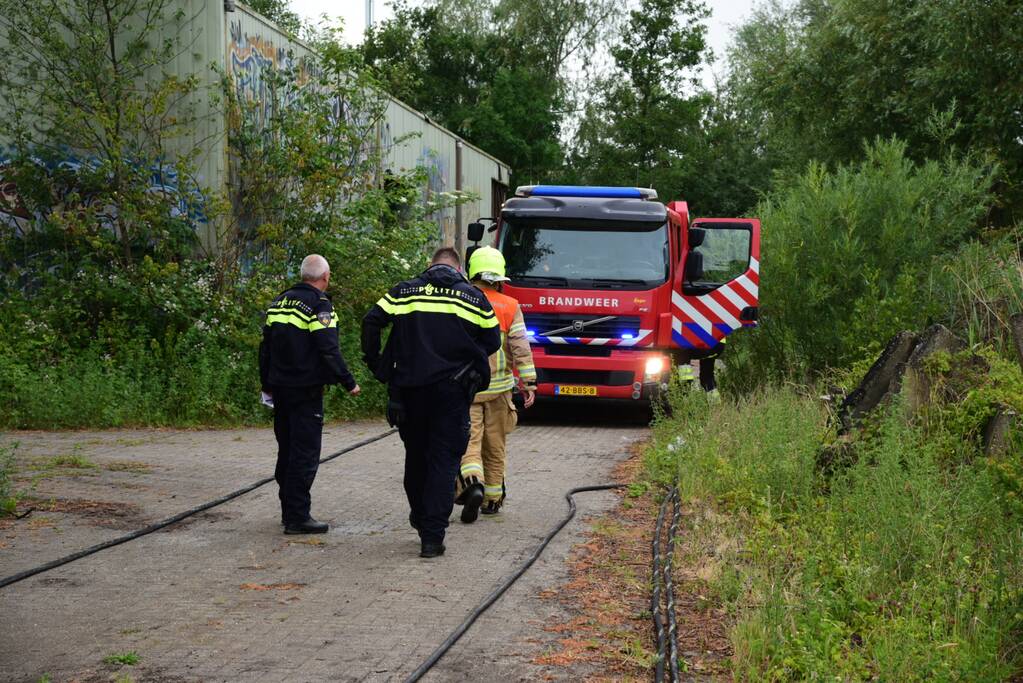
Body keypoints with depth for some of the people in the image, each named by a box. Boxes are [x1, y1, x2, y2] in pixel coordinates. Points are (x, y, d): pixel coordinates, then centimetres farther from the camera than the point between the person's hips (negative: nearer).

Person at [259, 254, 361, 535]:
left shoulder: (279, 302, 12)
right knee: (305, 452, -5)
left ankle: (289, 511, 23)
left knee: (287, 450, 16)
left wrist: (267, 385, 25)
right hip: (306, 390, -8)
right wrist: (348, 383, -11)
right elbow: (329, 350, -18)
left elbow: (265, 346, 17)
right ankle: (298, 517, -6)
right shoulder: (319, 304, -12)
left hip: (281, 388, 8)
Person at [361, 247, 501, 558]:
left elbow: (371, 322, -1)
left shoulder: (404, 291, 8)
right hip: (451, 390, -2)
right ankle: (432, 537, -7)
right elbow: (492, 341, 10)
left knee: (416, 456, 19)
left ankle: (420, 517, 34)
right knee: (444, 461, 0)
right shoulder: (473, 296, 6)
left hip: (409, 389, 2)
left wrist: (376, 365, 8)